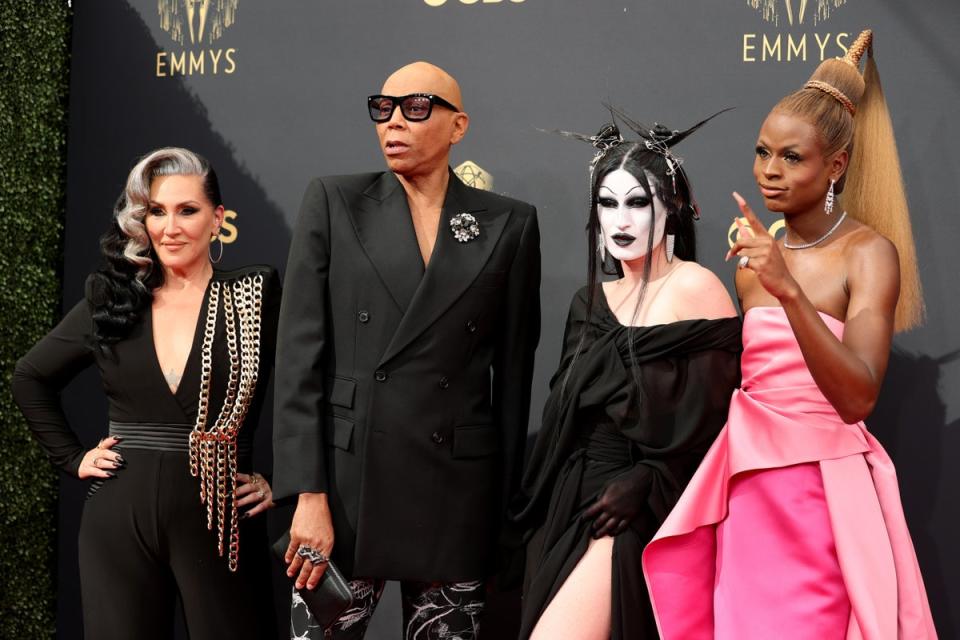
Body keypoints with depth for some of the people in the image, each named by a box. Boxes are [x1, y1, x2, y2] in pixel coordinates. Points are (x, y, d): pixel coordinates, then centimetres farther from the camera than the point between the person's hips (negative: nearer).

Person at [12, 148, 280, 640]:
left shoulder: (256, 299, -2)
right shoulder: (110, 301, 7)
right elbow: (29, 378, 18)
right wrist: (73, 458, 10)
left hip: (220, 521, -2)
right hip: (120, 522, 2)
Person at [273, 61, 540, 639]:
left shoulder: (508, 224, 7)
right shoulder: (335, 203, 6)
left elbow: (514, 372, 8)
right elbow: (300, 354, 0)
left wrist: (507, 504, 5)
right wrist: (308, 495, -9)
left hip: (456, 496, 1)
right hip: (346, 483, 0)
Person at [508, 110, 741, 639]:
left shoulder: (694, 289, -7)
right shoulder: (590, 302, 12)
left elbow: (717, 420, -10)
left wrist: (645, 483, -16)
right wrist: (541, 513, 11)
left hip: (642, 512, -6)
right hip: (569, 508, 7)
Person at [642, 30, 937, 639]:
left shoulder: (868, 252, -7)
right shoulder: (755, 257, 10)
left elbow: (857, 397, -22)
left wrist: (789, 290, -30)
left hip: (827, 492, -5)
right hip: (750, 492, 5)